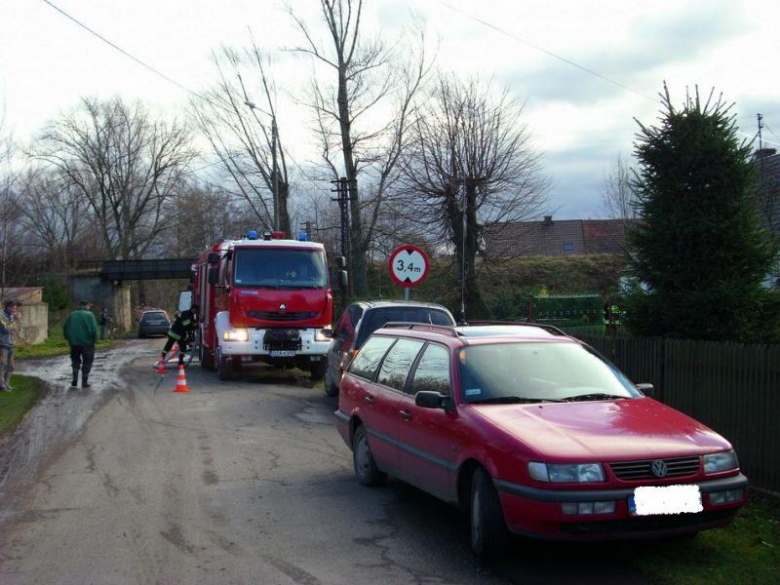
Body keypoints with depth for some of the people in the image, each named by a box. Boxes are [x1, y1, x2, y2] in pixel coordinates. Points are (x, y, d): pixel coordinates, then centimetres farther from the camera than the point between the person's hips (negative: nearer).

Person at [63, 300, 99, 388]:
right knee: (87, 362, 7)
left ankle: (74, 381, 9)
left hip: (74, 343, 4)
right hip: (87, 342, -4)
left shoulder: (72, 315, 6)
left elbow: (65, 327, 7)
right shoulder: (89, 315, -9)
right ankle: (84, 382, 8)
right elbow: (94, 329, -17)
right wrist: (94, 340, -5)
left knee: (75, 361, 18)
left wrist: (68, 338, 15)